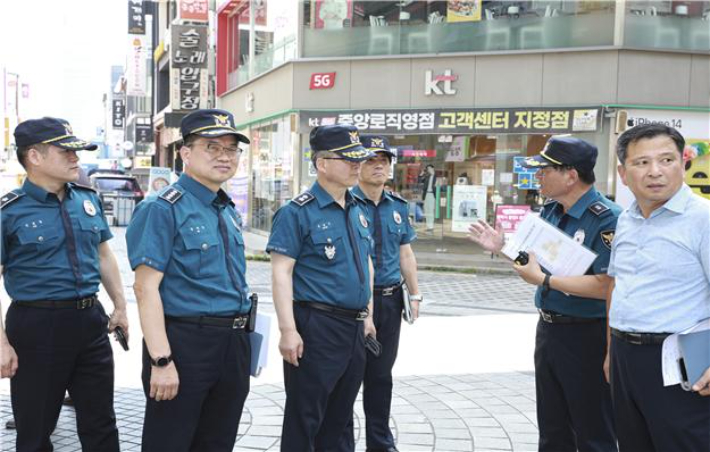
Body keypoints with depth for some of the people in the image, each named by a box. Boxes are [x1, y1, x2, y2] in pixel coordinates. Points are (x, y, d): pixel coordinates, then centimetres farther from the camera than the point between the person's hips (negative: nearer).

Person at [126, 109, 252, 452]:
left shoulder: (229, 211, 13)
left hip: (234, 346, 8)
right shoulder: (162, 209, -11)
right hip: (184, 342, -8)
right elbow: (146, 288, -17)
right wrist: (161, 361, -22)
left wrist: (240, 342, 18)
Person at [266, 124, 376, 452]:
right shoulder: (298, 212, -11)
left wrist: (368, 316, 17)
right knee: (305, 418, 3)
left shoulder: (358, 210, 12)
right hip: (316, 326, -7)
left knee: (340, 415, 18)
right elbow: (281, 272, -15)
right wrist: (288, 330, -20)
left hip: (354, 327, 7)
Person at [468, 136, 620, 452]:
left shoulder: (606, 219, -21)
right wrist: (503, 248, 4)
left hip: (586, 336, -8)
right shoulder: (550, 211, 7)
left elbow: (606, 285, -29)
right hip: (548, 328, 8)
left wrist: (543, 280, -25)